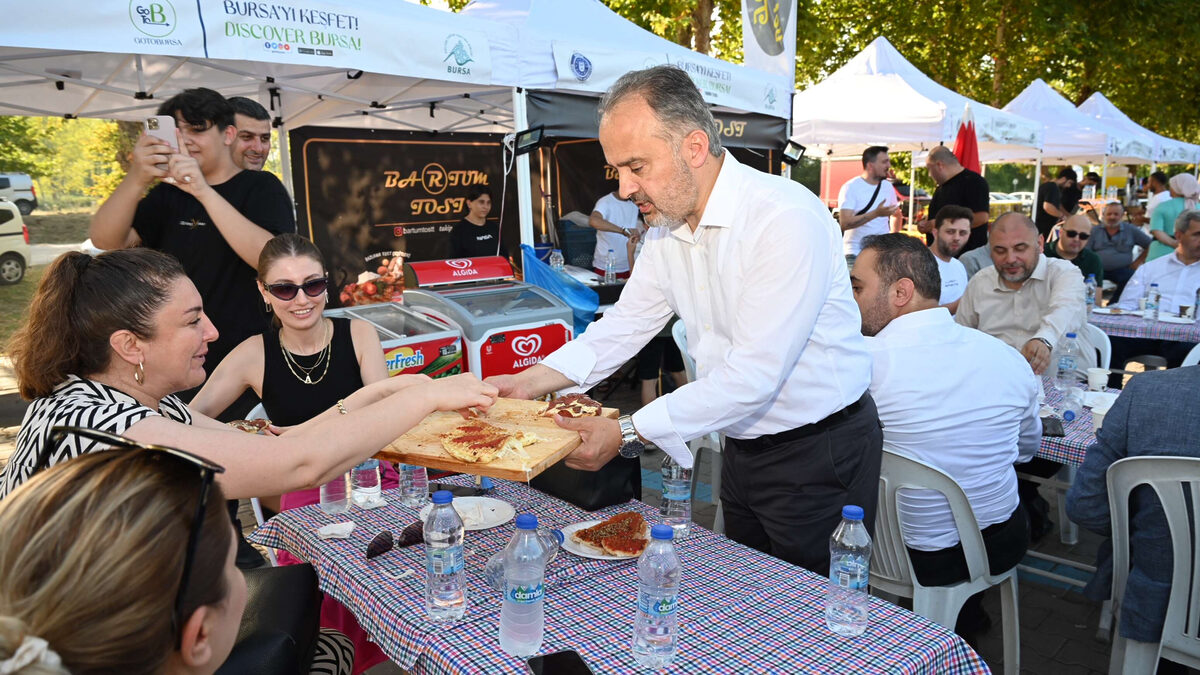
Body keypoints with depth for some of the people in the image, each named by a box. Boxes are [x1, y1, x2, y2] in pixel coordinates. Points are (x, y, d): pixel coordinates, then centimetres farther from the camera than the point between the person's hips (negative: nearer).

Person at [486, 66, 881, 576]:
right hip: (743, 450, 7)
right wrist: (532, 381, -8)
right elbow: (627, 323, 5)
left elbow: (753, 375, -30)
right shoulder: (666, 228, 0)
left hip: (820, 455, -7)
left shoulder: (787, 219, -26)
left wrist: (628, 433, -29)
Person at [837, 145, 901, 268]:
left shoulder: (888, 186, 10)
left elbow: (896, 213, 25)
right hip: (855, 253, -5)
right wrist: (876, 213, -25)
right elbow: (844, 223, -20)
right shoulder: (850, 188, -9)